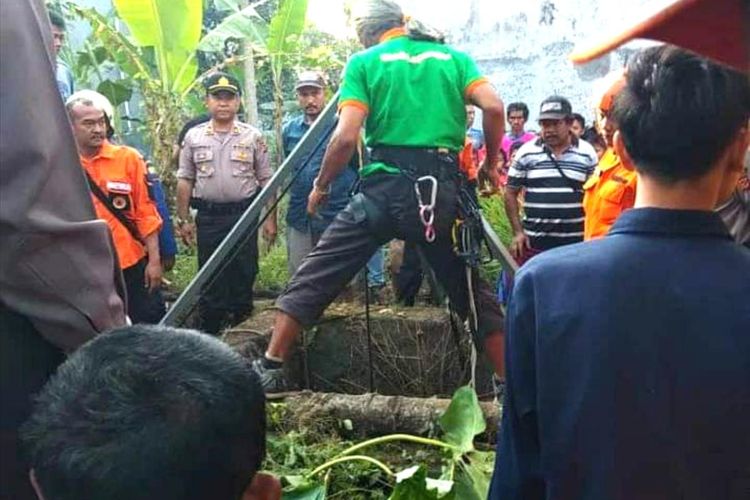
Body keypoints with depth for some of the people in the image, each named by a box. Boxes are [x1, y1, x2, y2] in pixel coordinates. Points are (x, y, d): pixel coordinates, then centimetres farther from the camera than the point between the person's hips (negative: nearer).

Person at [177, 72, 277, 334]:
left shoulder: (253, 136, 1)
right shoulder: (193, 137, 4)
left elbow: (266, 180, 2)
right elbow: (185, 181, 7)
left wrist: (270, 218, -3)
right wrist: (183, 220, 3)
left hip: (244, 215, -1)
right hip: (208, 217, 1)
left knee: (244, 274, 8)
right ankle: (209, 332, 19)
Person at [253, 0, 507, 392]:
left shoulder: (364, 62, 7)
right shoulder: (454, 57, 14)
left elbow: (346, 137, -5)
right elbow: (494, 108, -1)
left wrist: (320, 186, 9)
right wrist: (489, 165, 13)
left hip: (384, 187, -2)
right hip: (442, 190, 3)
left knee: (313, 279, 9)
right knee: (472, 291, 16)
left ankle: (270, 368, 10)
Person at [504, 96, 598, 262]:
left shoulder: (587, 153, 2)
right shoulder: (526, 152, 1)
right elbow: (511, 193, 6)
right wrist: (518, 231, 0)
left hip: (575, 242, 0)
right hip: (533, 241, 0)